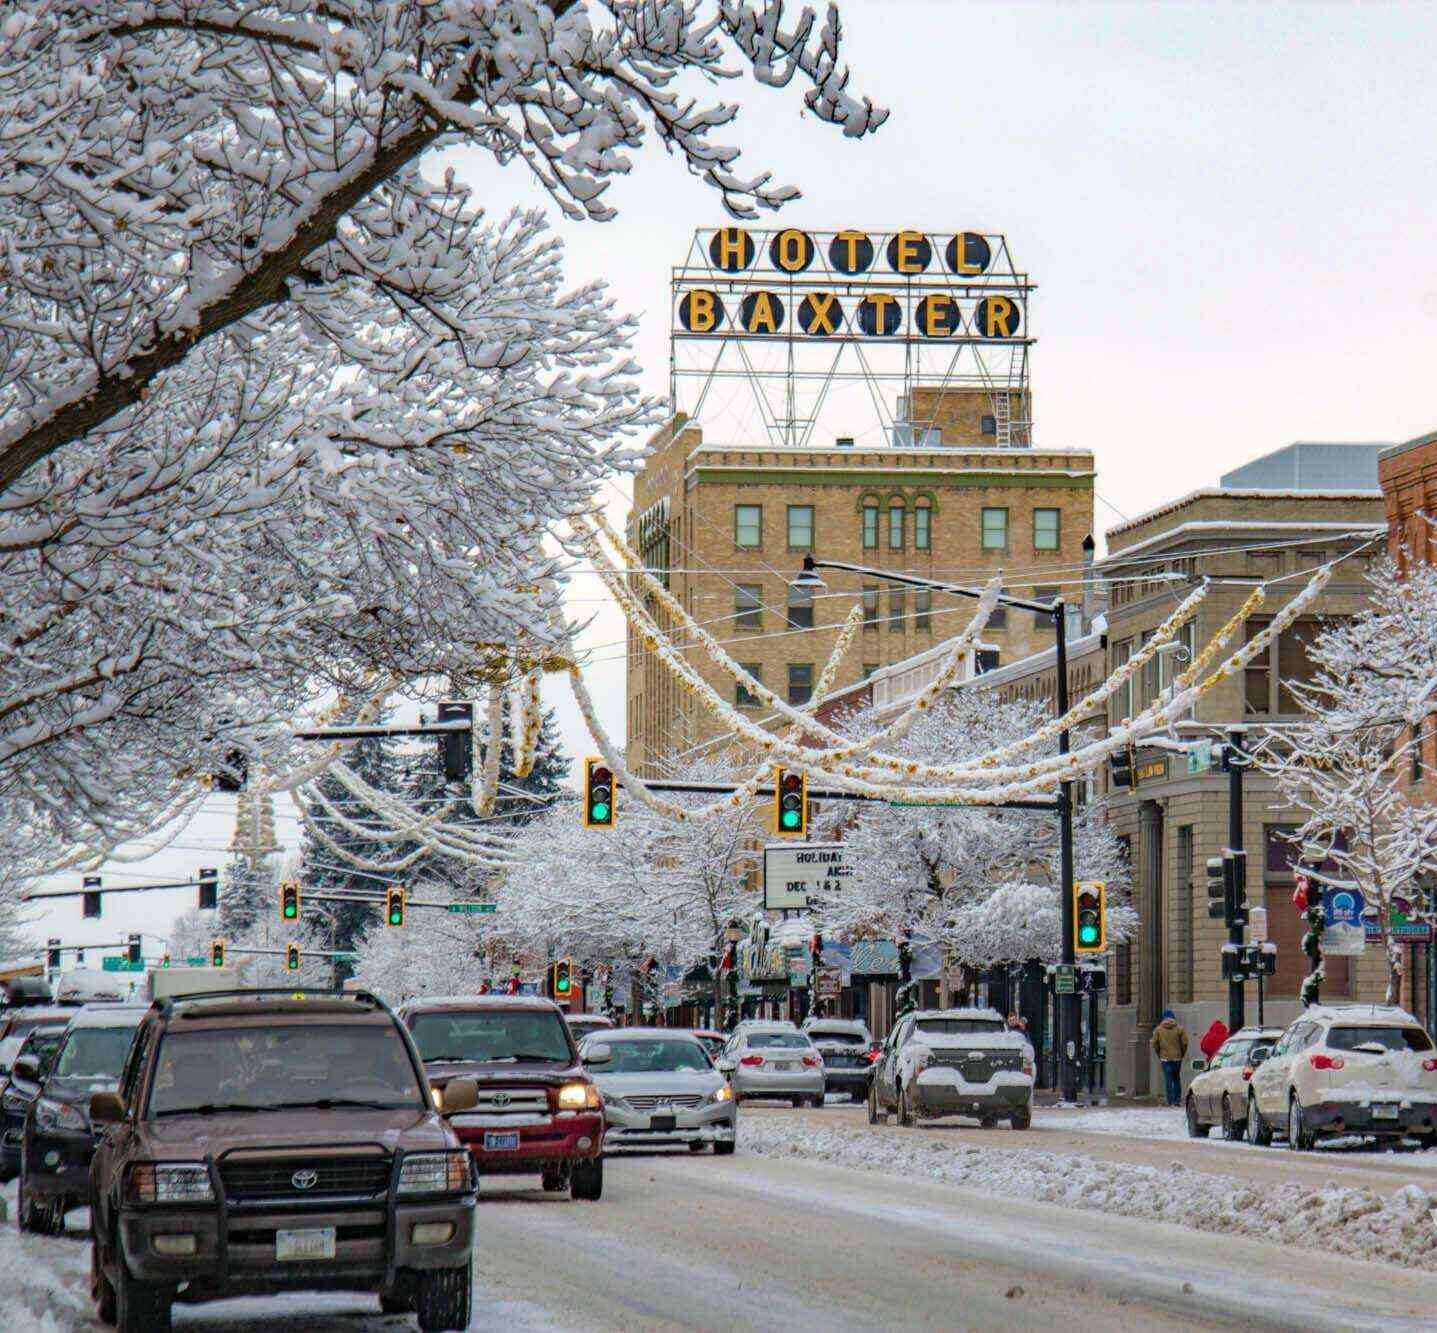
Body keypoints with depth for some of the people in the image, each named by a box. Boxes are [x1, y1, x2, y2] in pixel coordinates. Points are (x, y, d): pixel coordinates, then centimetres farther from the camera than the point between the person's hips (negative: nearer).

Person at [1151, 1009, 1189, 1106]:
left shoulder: (1158, 1029, 1)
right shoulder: (1179, 1028, -1)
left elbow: (1154, 1044, 0)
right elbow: (1184, 1043, -4)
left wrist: (1160, 1054, 12)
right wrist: (1182, 1054, 9)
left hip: (1165, 1058, -1)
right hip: (1177, 1057, 1)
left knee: (1168, 1080, 0)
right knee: (1177, 1079, 13)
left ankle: (1170, 1102, -4)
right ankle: (1177, 1100, 9)